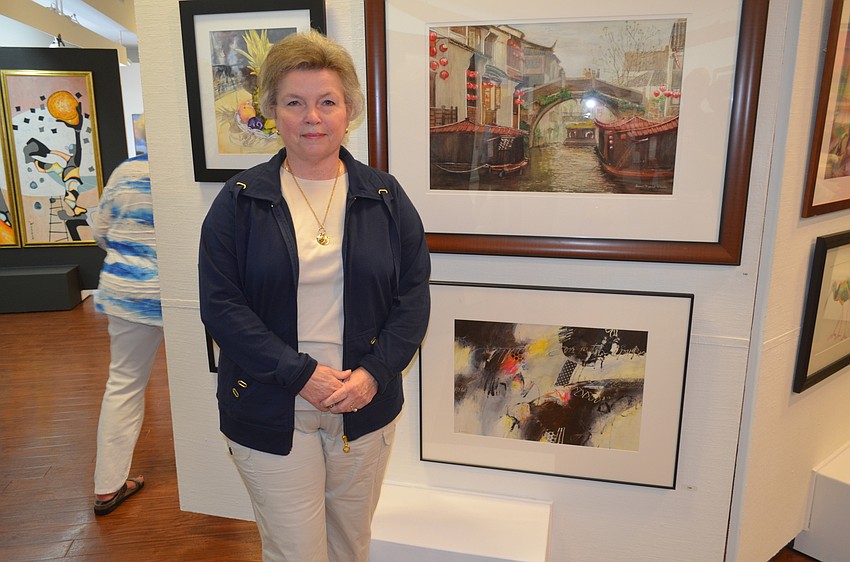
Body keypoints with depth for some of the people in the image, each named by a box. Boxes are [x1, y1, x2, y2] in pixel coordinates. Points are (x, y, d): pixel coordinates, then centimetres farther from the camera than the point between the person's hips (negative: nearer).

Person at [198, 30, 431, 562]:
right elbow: (220, 304, -8)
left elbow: (414, 296, 0)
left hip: (367, 408, 2)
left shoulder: (385, 197, 1)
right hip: (271, 414, -1)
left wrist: (374, 373, -13)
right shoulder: (241, 200, -3)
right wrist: (300, 374, -17)